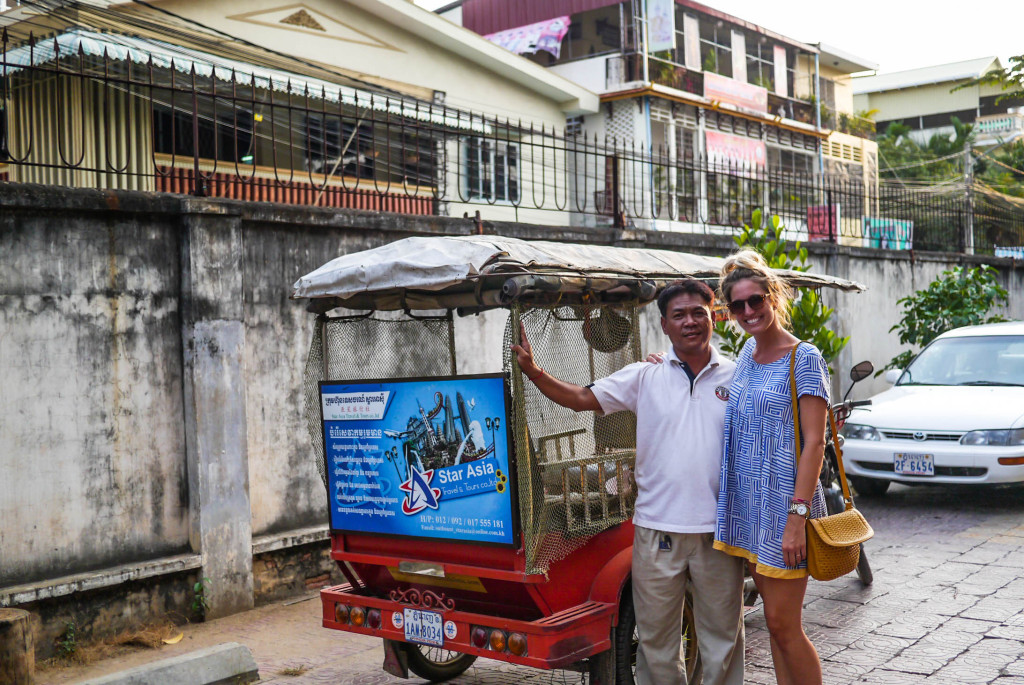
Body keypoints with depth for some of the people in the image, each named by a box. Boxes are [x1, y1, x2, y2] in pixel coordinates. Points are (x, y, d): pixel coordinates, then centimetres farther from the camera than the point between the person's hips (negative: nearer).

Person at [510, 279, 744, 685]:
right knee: (655, 637, 11)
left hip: (718, 530, 0)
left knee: (722, 636, 11)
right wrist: (533, 372, -13)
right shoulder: (644, 378, 3)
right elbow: (581, 399, 0)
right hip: (658, 529, 0)